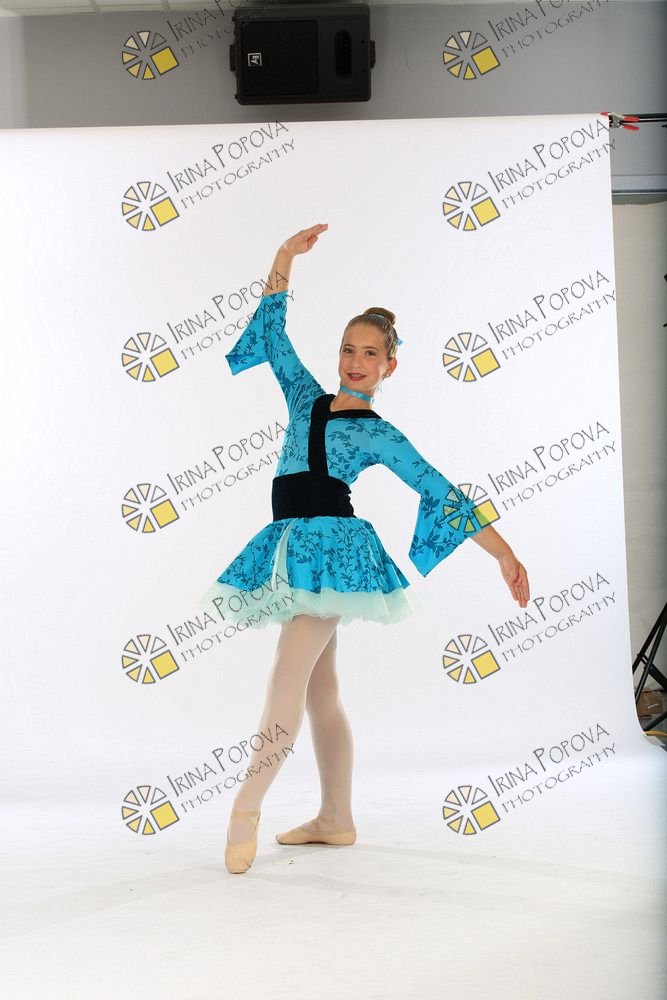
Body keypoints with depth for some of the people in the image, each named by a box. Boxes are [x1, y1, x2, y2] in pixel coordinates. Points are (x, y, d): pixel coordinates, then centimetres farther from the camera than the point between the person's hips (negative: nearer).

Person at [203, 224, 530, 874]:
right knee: (320, 691, 8)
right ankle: (335, 820, 15)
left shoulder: (380, 435, 2)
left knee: (286, 682, -15)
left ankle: (246, 806, -13)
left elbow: (441, 493, 0)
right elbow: (273, 332, 18)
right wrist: (284, 259, 11)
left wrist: (504, 553, -4)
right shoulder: (306, 398, 16)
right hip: (295, 550, 6)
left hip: (331, 548, -6)